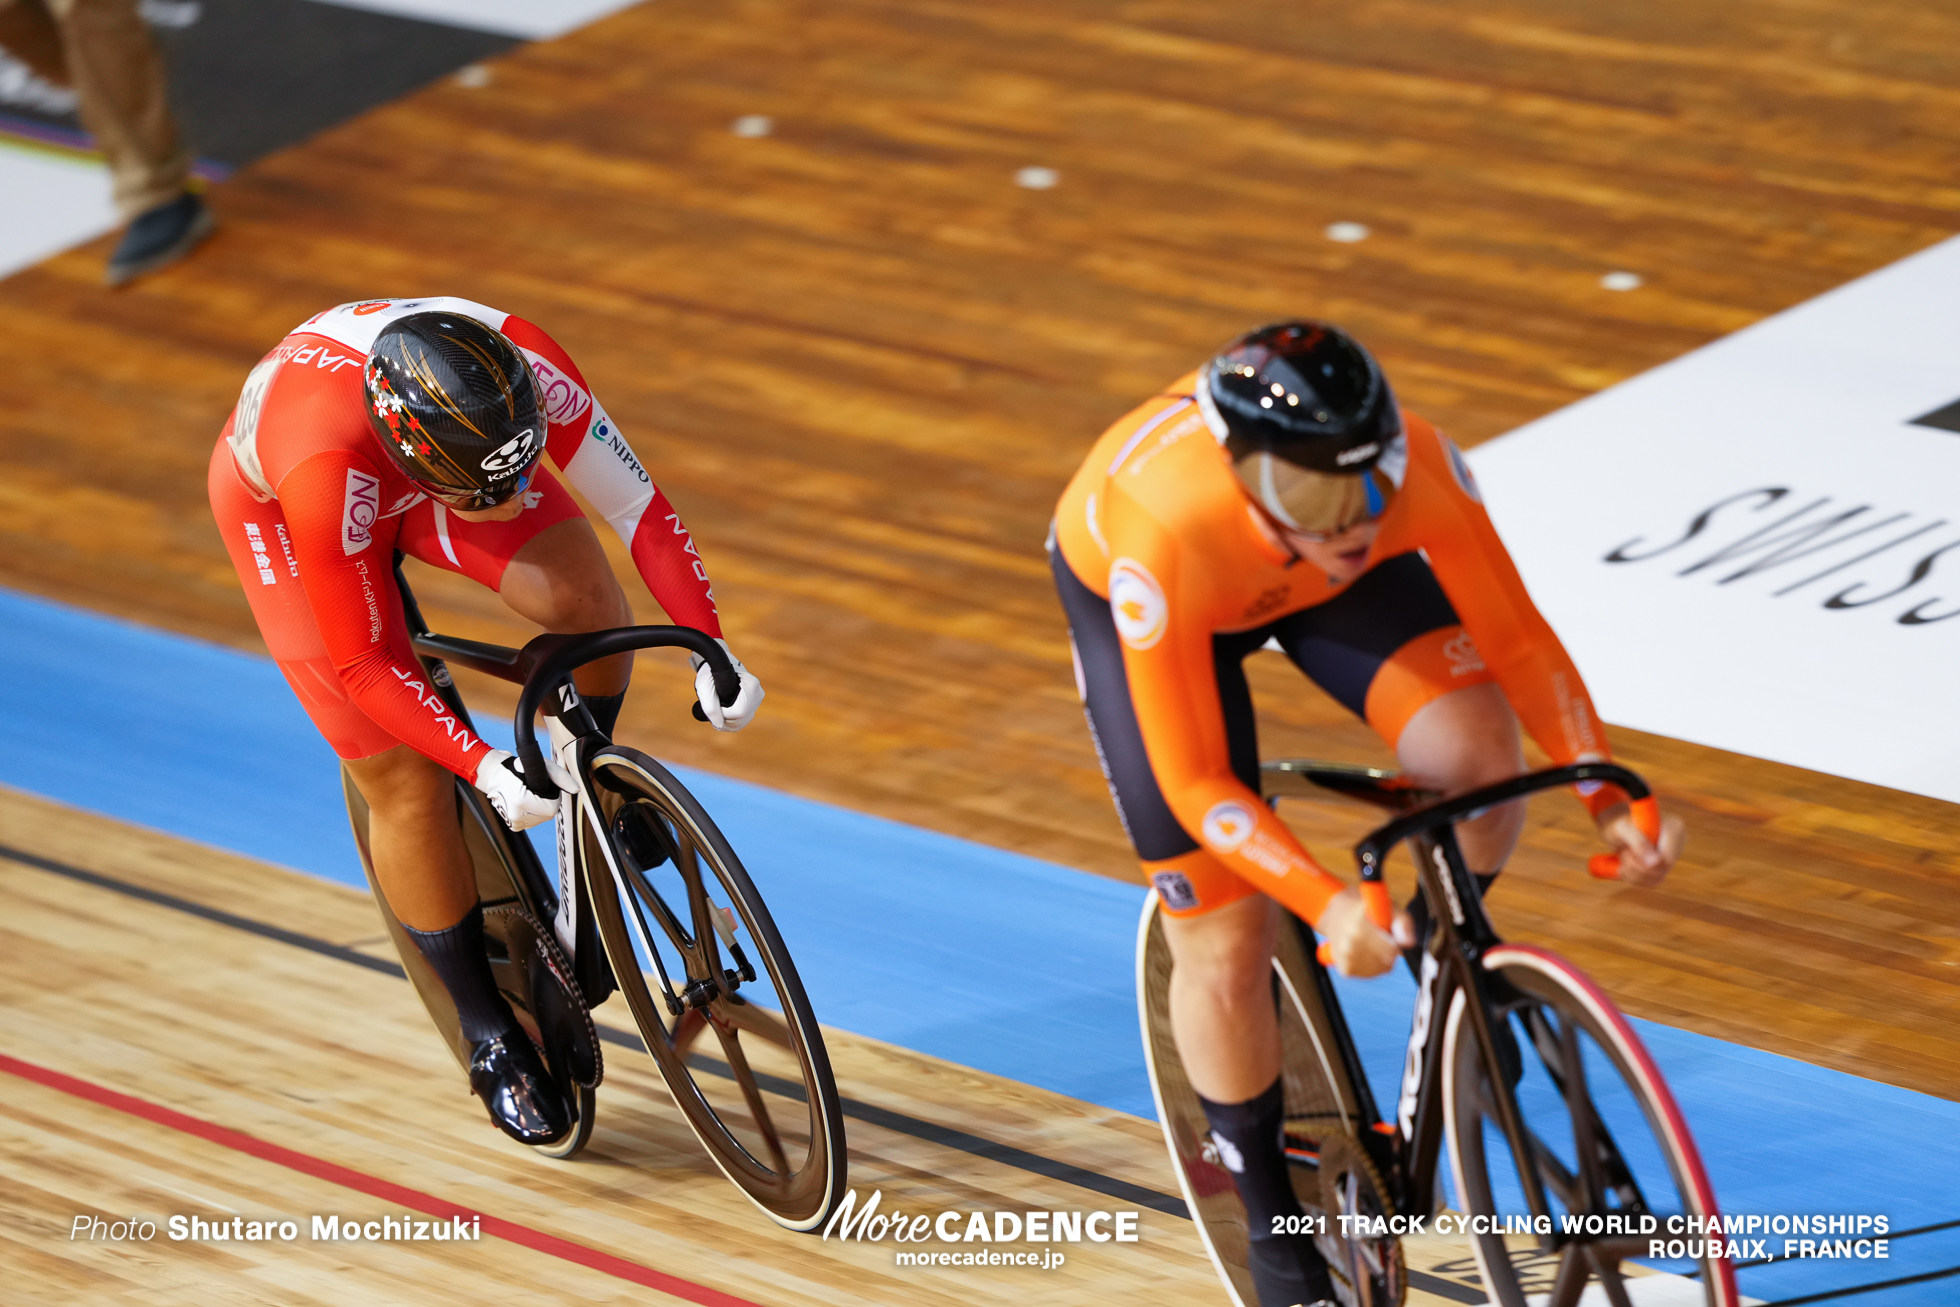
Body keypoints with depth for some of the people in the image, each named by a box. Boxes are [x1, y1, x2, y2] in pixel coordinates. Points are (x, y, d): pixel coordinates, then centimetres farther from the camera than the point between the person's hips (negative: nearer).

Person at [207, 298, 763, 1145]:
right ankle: (489, 1035, 12)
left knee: (580, 595, -23)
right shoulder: (324, 468, -45)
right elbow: (361, 666, -33)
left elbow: (637, 507, -23)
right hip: (277, 504, -3)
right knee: (408, 782, -6)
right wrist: (484, 770, -39)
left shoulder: (522, 367, -36)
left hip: (419, 469, 3)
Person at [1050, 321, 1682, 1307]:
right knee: (1226, 947, -4)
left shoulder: (1416, 468, -38)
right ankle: (1274, 1226, 20)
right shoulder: (1166, 535, -44)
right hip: (1123, 594, -2)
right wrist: (1328, 907, -46)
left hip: (1306, 586, 2)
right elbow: (1195, 784, -35)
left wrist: (1610, 799, -34)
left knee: (1476, 753, -25)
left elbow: (1517, 640, -24)